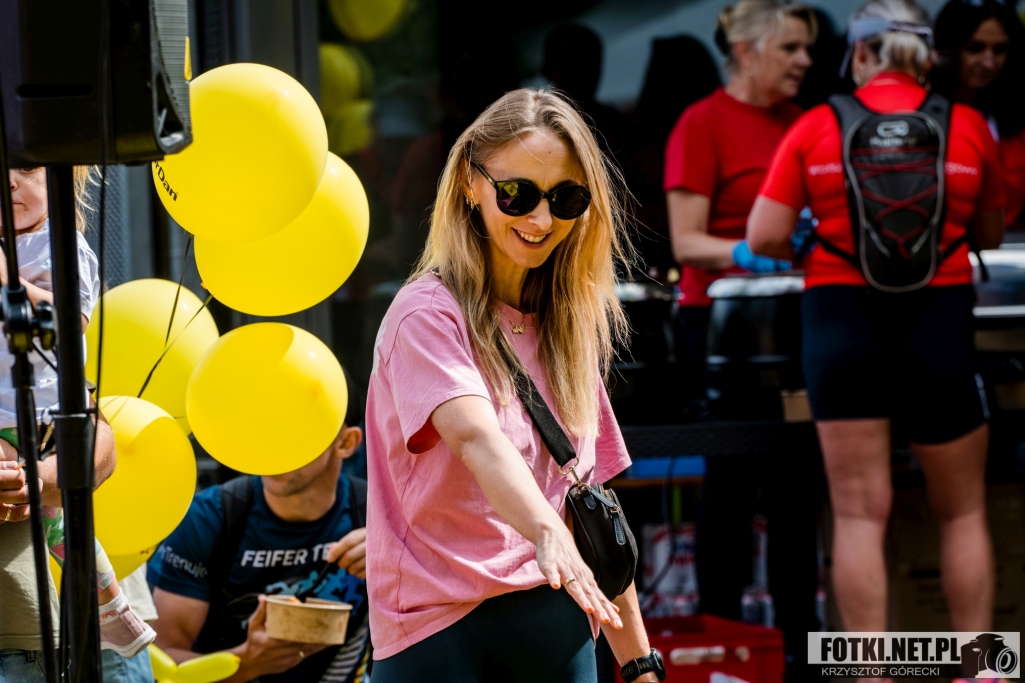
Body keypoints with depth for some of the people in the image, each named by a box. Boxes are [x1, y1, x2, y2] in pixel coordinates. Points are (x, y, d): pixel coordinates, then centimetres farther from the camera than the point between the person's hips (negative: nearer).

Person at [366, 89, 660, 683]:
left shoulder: (568, 329, 16)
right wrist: (549, 537, -43)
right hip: (444, 628, -6)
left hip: (559, 631, 6)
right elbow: (476, 436, -26)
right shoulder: (428, 315, -6)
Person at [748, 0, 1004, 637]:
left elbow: (764, 237, -2)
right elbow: (991, 233, 12)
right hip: (940, 320, 0)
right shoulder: (968, 128, 1)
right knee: (963, 511, 13)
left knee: (860, 512, 2)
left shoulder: (816, 128, 0)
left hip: (842, 318, 0)